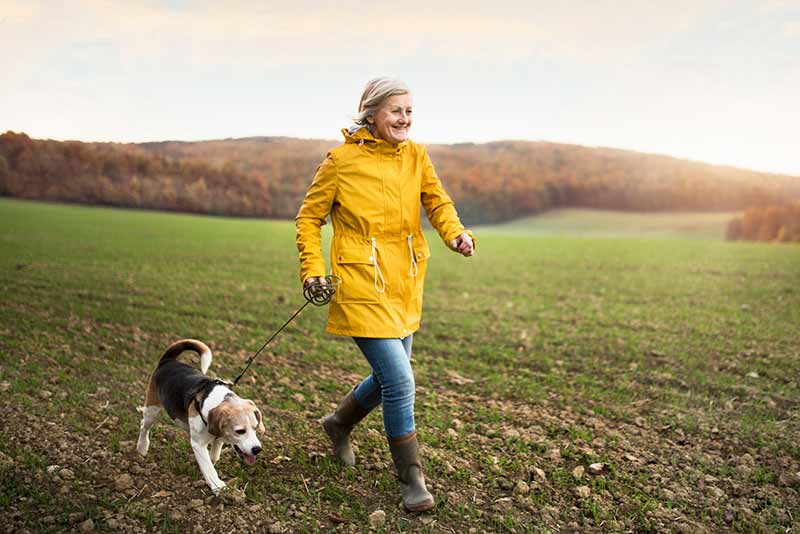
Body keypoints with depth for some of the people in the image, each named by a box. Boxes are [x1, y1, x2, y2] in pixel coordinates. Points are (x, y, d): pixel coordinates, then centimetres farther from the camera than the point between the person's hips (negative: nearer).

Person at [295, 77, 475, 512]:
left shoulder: (415, 155, 7)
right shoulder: (341, 160, -6)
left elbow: (437, 202, 0)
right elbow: (310, 216, 1)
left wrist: (456, 233, -21)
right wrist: (312, 269, -8)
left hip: (405, 285, 6)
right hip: (362, 286, -6)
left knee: (389, 376, 18)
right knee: (400, 381, -10)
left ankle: (339, 424, 47)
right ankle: (411, 480, 11)